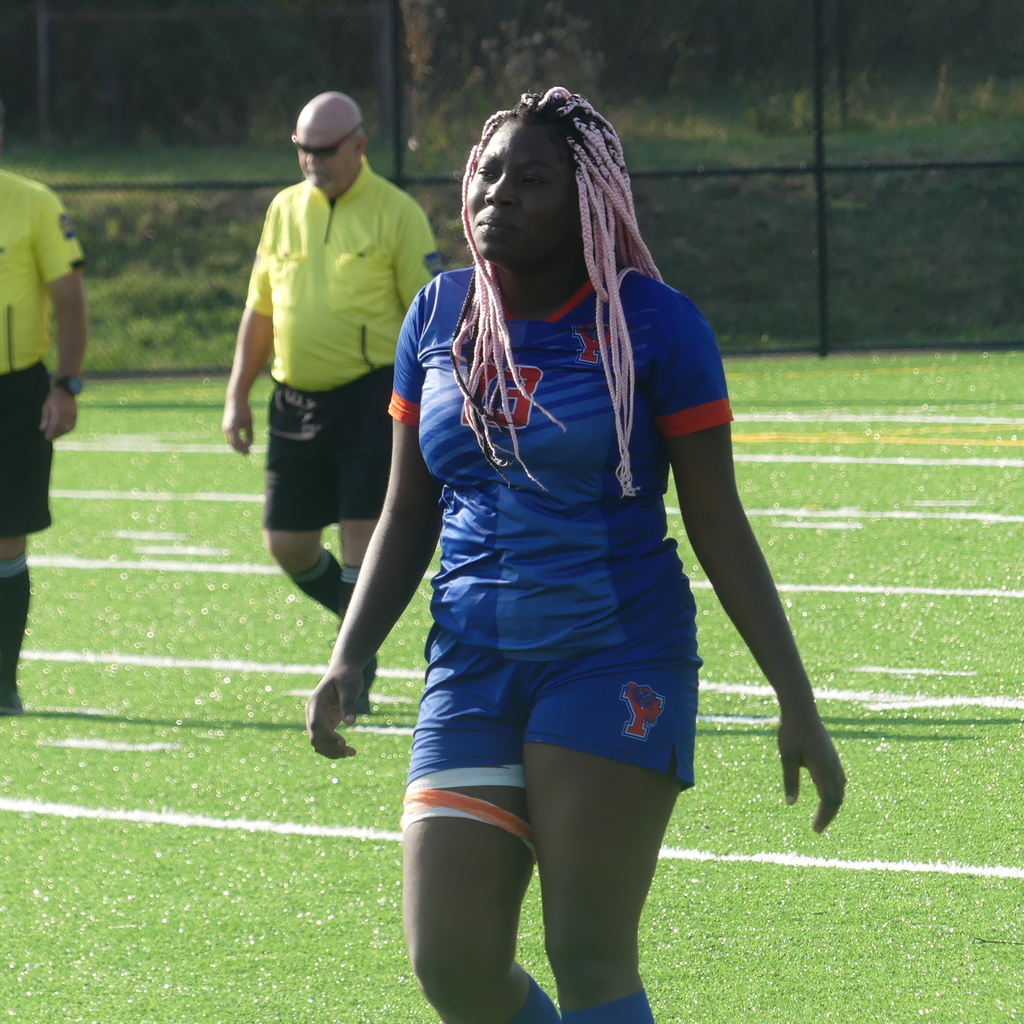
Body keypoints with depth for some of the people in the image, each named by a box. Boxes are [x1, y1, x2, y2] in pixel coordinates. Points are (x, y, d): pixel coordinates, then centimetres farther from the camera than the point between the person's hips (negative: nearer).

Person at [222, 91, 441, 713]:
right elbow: (260, 309, 18)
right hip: (297, 400, 6)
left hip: (371, 398, -5)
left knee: (362, 538, -8)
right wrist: (238, 396, 13)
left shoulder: (395, 213, -4)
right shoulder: (285, 209, 11)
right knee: (287, 544, 6)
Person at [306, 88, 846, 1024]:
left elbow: (719, 525, -2)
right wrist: (350, 659, 6)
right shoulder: (438, 318, 9)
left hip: (615, 662, -5)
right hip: (472, 666, 5)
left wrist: (797, 703, -5)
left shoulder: (651, 323, -5)